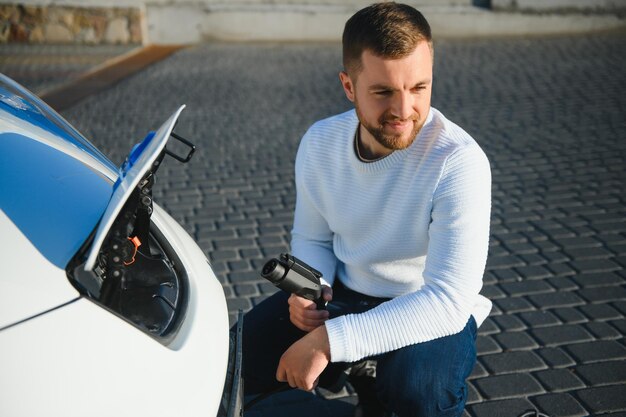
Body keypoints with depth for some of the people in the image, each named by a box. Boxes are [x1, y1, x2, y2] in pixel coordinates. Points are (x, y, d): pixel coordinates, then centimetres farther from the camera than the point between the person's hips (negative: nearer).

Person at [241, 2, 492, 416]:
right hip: (344, 295, 5)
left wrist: (330, 340, -35)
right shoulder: (320, 142, -7)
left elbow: (450, 299, -31)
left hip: (434, 314, -5)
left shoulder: (459, 161, -26)